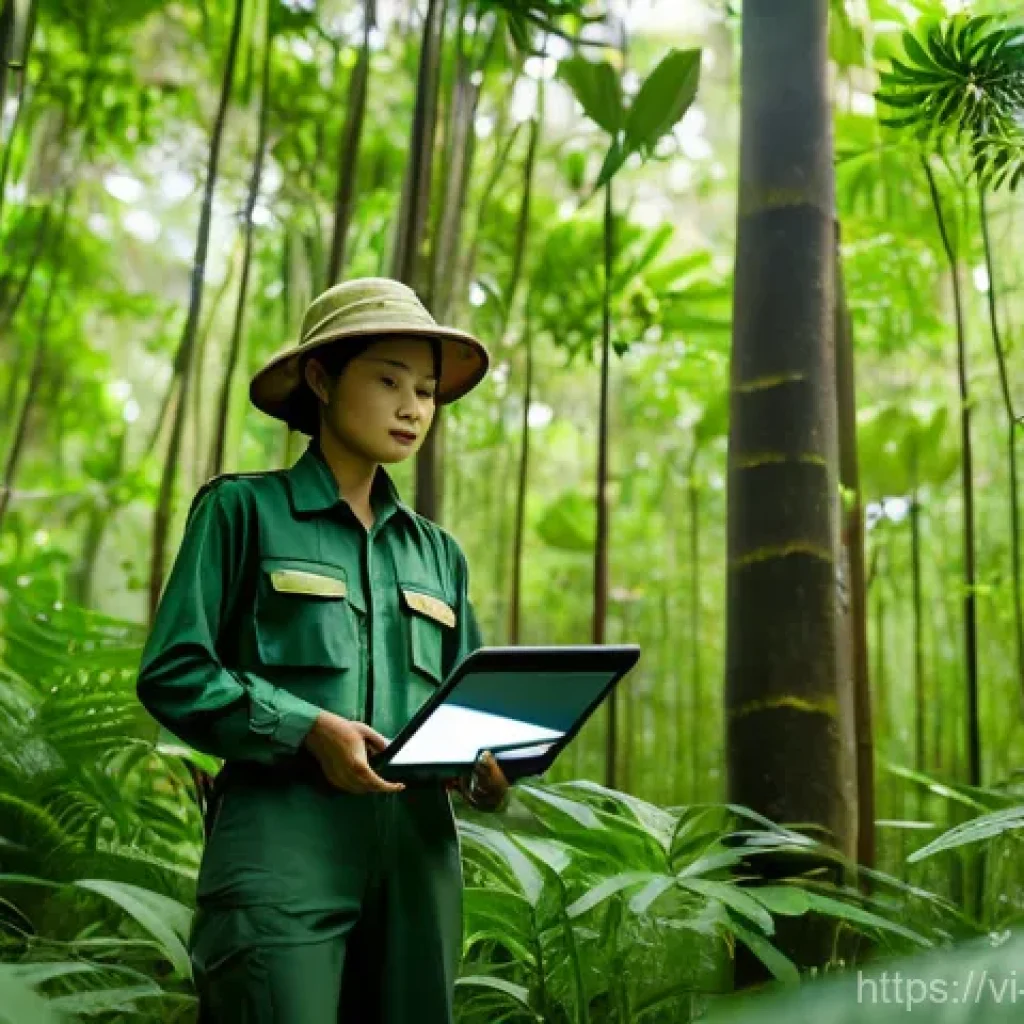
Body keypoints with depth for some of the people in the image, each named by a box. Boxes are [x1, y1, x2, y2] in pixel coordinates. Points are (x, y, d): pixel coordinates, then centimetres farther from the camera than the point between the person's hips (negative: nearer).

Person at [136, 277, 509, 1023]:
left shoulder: (437, 552, 19)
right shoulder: (244, 509, 4)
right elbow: (174, 674, -2)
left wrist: (487, 768, -3)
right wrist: (306, 729, -15)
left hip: (416, 852, 5)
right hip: (284, 846, -5)